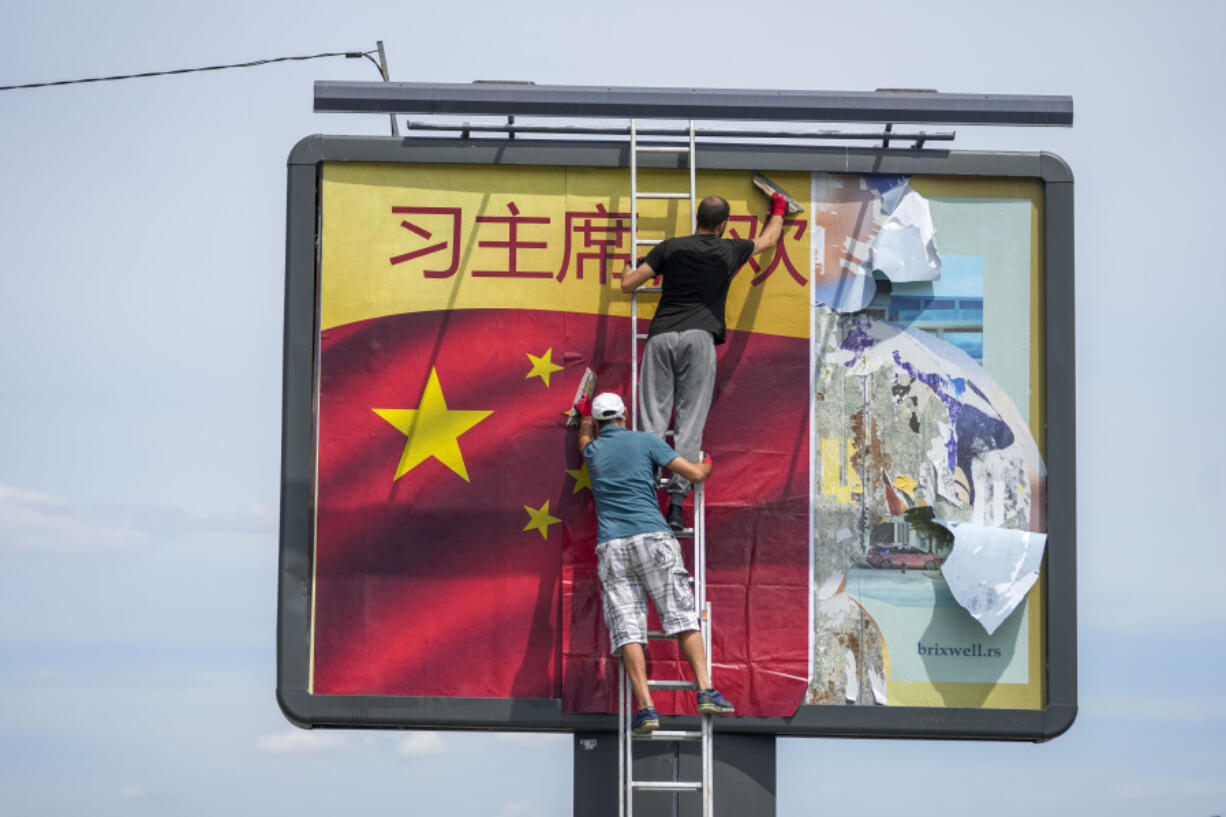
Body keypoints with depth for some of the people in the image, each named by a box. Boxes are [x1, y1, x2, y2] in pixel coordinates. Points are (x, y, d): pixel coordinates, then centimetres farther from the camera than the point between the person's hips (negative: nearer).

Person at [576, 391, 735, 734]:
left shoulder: (593, 451, 18)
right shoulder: (646, 441, 9)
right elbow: (695, 474, 8)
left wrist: (585, 417, 65)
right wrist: (706, 466, 31)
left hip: (611, 546, 2)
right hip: (652, 537, -2)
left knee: (627, 629, -5)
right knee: (682, 615, -2)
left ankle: (646, 707, -16)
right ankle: (706, 691, -14)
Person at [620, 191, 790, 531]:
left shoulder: (670, 248, 12)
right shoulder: (730, 251, 15)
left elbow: (628, 285, 13)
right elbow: (768, 240, 36)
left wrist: (628, 269, 37)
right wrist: (778, 211, 56)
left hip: (660, 336, 1)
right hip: (699, 337, -1)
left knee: (653, 418, -2)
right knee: (690, 422, -3)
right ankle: (677, 501, -12)